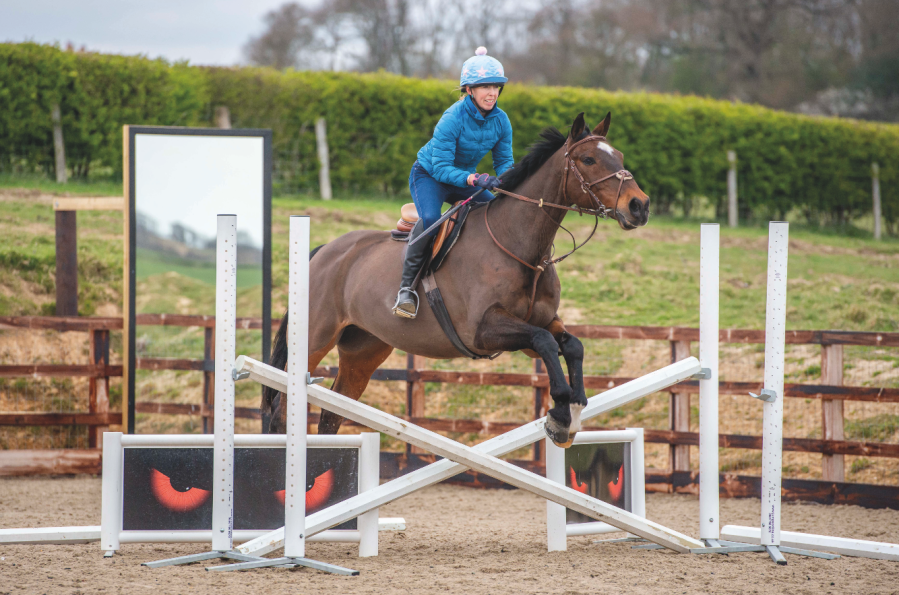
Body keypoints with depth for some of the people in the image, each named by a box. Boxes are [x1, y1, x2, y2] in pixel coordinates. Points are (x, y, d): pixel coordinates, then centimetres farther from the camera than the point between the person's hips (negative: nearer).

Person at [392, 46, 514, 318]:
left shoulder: (501, 120, -11)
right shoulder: (453, 119, -28)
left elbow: (505, 162, -3)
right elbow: (441, 168, -28)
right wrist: (474, 179, -44)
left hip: (466, 178, 6)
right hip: (429, 174, -6)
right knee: (430, 218, -33)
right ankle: (407, 286, -25)